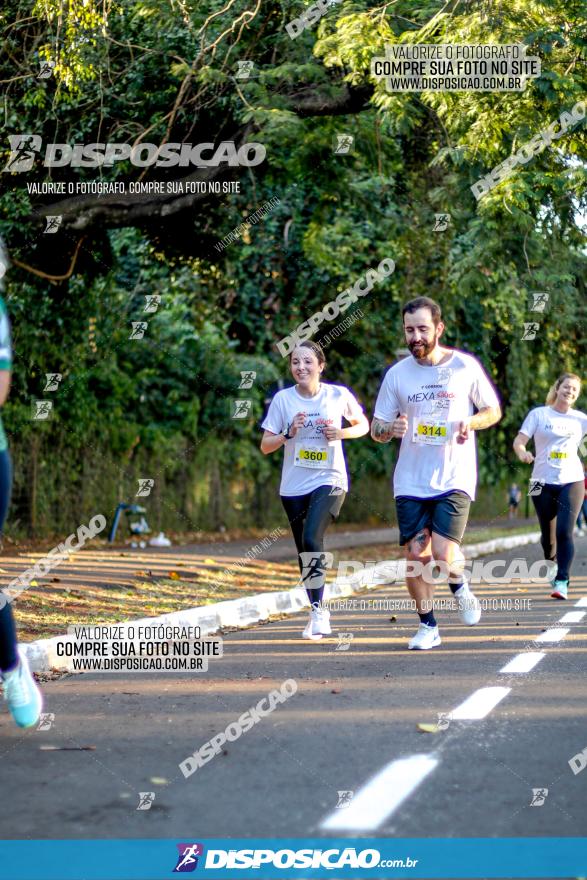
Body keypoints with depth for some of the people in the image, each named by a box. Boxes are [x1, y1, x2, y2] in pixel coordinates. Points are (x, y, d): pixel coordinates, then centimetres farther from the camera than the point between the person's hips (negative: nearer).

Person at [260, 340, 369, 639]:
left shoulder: (338, 395, -3)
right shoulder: (282, 399, -1)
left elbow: (363, 425, 12)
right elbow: (265, 446, 2)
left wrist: (341, 433, -8)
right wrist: (289, 433, -17)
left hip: (329, 481, -3)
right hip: (294, 486, 3)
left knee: (311, 540, -24)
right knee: (304, 551, 8)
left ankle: (318, 611, -14)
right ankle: (317, 614, 25)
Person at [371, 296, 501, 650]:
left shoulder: (465, 366, -1)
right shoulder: (397, 374, 4)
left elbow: (494, 411, 10)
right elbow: (376, 428, 9)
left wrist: (471, 422, -12)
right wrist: (392, 428, -15)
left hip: (455, 478, -2)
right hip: (411, 482, 2)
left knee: (443, 555, -15)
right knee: (416, 556, 0)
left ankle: (460, 586, 20)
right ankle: (428, 626, 17)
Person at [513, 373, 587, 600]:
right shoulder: (539, 414, 3)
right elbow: (519, 441, -5)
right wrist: (522, 453, -25)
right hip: (543, 482, 0)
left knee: (564, 532, -15)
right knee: (548, 535, 9)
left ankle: (562, 581, -12)